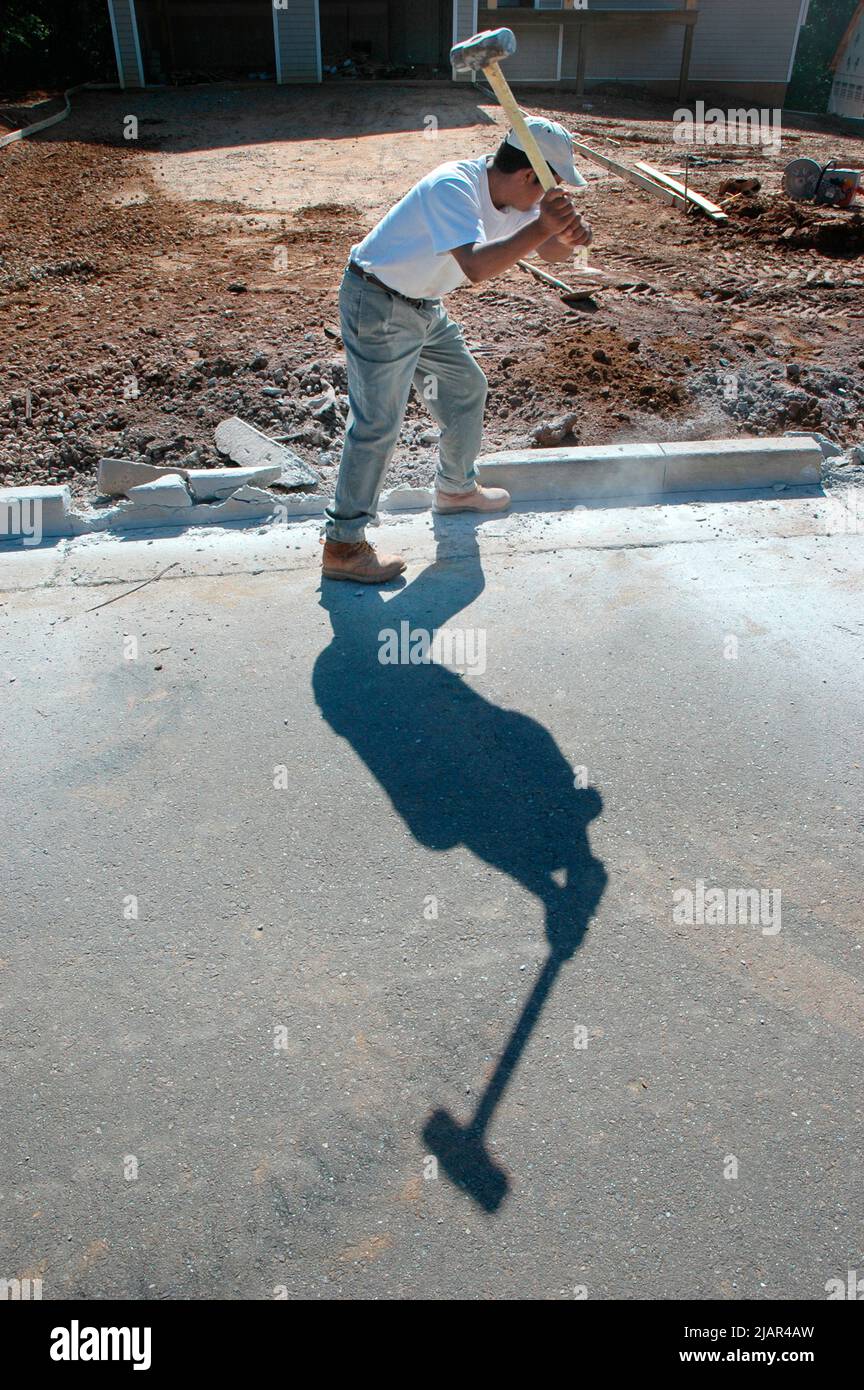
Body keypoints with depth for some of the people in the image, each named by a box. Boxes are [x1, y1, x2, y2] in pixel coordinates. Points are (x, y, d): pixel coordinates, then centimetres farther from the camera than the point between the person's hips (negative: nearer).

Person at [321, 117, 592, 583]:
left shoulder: (513, 194, 0)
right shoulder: (452, 187, -27)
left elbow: (549, 252, 8)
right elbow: (476, 267, -41)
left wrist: (569, 234, -13)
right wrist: (540, 227, -42)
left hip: (424, 308, 9)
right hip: (378, 306, -9)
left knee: (466, 388, 19)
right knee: (377, 424, -11)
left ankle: (456, 488, 41)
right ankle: (342, 545, -3)